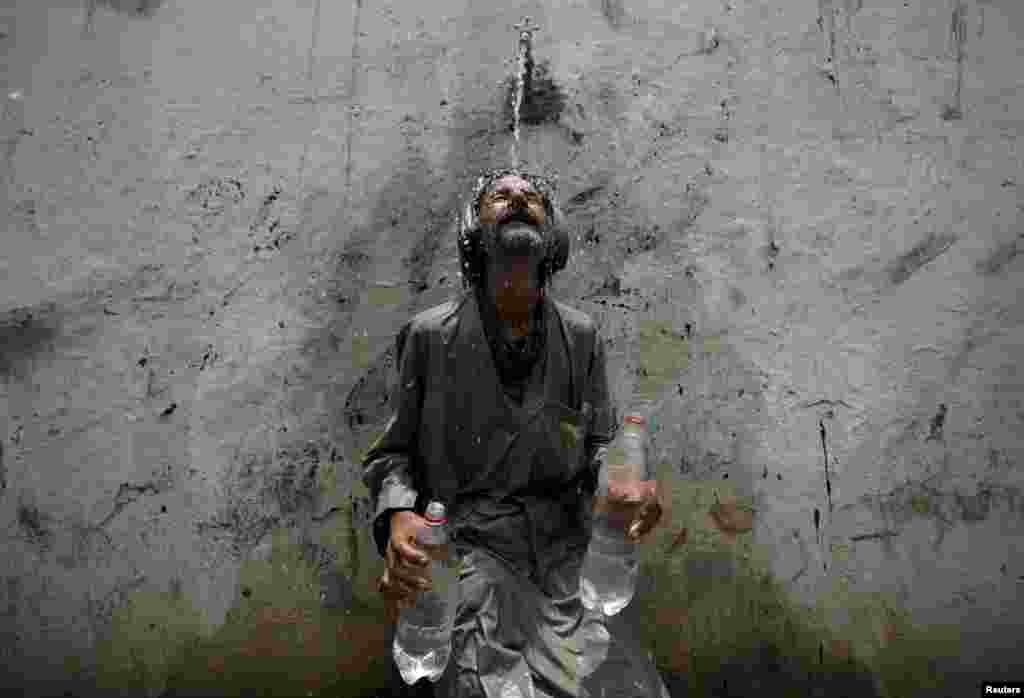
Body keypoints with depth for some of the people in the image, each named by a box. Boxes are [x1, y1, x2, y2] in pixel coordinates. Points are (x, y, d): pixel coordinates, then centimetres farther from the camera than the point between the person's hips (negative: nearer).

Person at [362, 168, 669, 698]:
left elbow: (599, 444, 9)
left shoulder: (581, 337, 4)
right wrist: (399, 517, -16)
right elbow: (394, 451, 5)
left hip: (564, 542, 2)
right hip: (470, 545, -2)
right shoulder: (430, 336, -2)